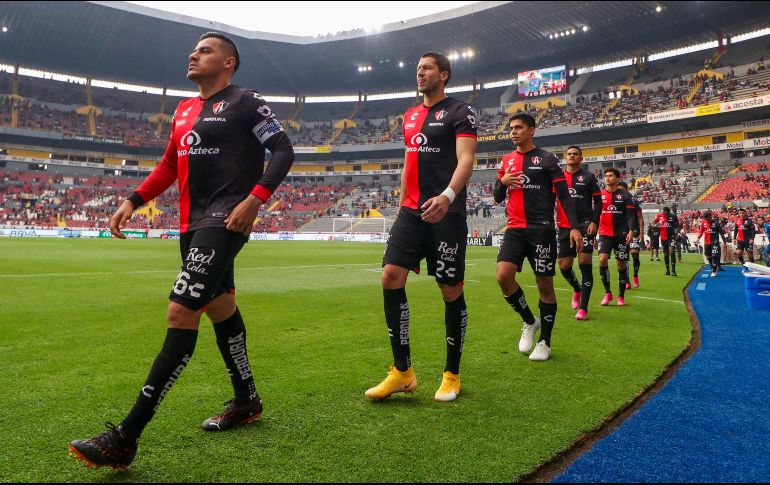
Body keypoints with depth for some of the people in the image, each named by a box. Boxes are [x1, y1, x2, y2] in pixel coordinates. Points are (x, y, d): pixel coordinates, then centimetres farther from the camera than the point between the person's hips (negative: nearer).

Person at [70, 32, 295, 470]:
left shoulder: (245, 102, -3)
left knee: (181, 313, -17)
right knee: (220, 308, 16)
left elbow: (283, 151, -9)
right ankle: (247, 401, 32)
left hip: (225, 220, -9)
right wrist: (133, 201, 13)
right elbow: (169, 167, 25)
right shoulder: (184, 111, 20)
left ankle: (125, 438, -14)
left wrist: (254, 200, -21)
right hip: (193, 223, 10)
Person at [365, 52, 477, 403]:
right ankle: (402, 372, 4)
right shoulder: (410, 116, 20)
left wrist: (448, 195, -31)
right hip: (411, 212, 6)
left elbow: (466, 159, -14)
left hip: (446, 213, -6)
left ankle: (452, 375, 16)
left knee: (451, 291, -1)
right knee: (391, 278, -6)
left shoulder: (459, 112, -1)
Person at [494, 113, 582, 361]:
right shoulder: (507, 160, 14)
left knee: (545, 284, 1)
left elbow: (563, 195, -3)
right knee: (503, 276, -14)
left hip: (542, 229, -4)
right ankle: (530, 322, 11)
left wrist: (574, 226, -14)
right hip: (515, 229, 4)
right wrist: (502, 182, -4)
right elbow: (498, 198, 18)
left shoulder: (547, 159, 0)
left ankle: (544, 342, 16)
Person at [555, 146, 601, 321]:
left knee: (585, 263, -9)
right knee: (563, 264, 3)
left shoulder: (588, 177, 4)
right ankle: (577, 289, 36)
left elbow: (598, 201, 2)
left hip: (585, 225, -3)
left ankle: (583, 308, -5)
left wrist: (594, 222, -10)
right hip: (565, 227, 3)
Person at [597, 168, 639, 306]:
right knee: (602, 260, -17)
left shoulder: (625, 195, 1)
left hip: (621, 234, -1)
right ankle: (607, 293, -2)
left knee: (621, 264, 4)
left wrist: (631, 231, -16)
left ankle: (621, 296, 18)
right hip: (604, 234, 1)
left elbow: (631, 215, -3)